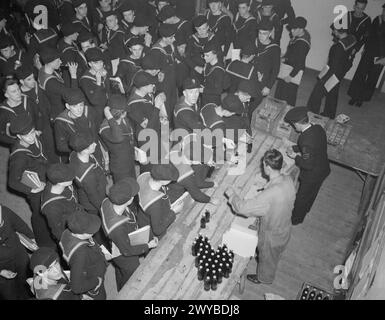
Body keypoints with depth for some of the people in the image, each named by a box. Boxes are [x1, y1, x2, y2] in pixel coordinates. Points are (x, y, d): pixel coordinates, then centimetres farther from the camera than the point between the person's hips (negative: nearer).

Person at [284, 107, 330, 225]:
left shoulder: (306, 140, -38)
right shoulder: (318, 128, -12)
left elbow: (308, 165, -30)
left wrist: (295, 156, -15)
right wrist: (295, 148, 4)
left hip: (312, 175, -8)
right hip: (324, 169, 8)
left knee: (301, 198, 19)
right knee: (312, 193, 33)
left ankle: (296, 219, 42)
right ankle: (306, 209, 60)